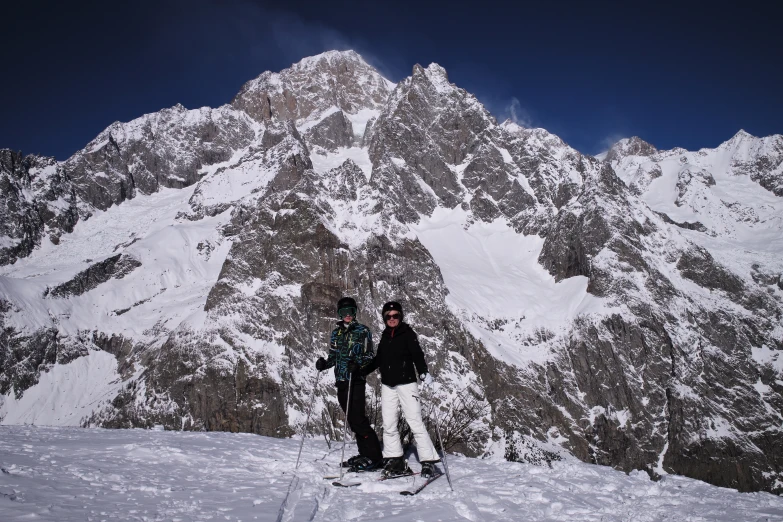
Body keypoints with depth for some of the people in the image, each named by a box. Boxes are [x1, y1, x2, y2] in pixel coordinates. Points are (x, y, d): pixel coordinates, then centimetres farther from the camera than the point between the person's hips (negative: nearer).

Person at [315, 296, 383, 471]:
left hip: (356, 380, -6)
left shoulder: (362, 331, 0)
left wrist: (358, 365, -23)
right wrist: (324, 364, -1)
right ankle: (365, 454, 17)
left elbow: (369, 357, -4)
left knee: (357, 418, -12)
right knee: (353, 419, 8)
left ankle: (374, 457, -6)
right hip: (341, 380, 6)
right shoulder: (336, 333, 16)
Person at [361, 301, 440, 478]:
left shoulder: (407, 333, -3)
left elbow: (417, 354, -13)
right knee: (389, 425, 3)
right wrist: (360, 371, 22)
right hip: (387, 385, 6)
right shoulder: (385, 336, 13)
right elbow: (378, 359, 23)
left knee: (415, 422, -9)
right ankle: (394, 460, 13)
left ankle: (428, 461, -5)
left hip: (406, 383, -5)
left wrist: (424, 373, -29)